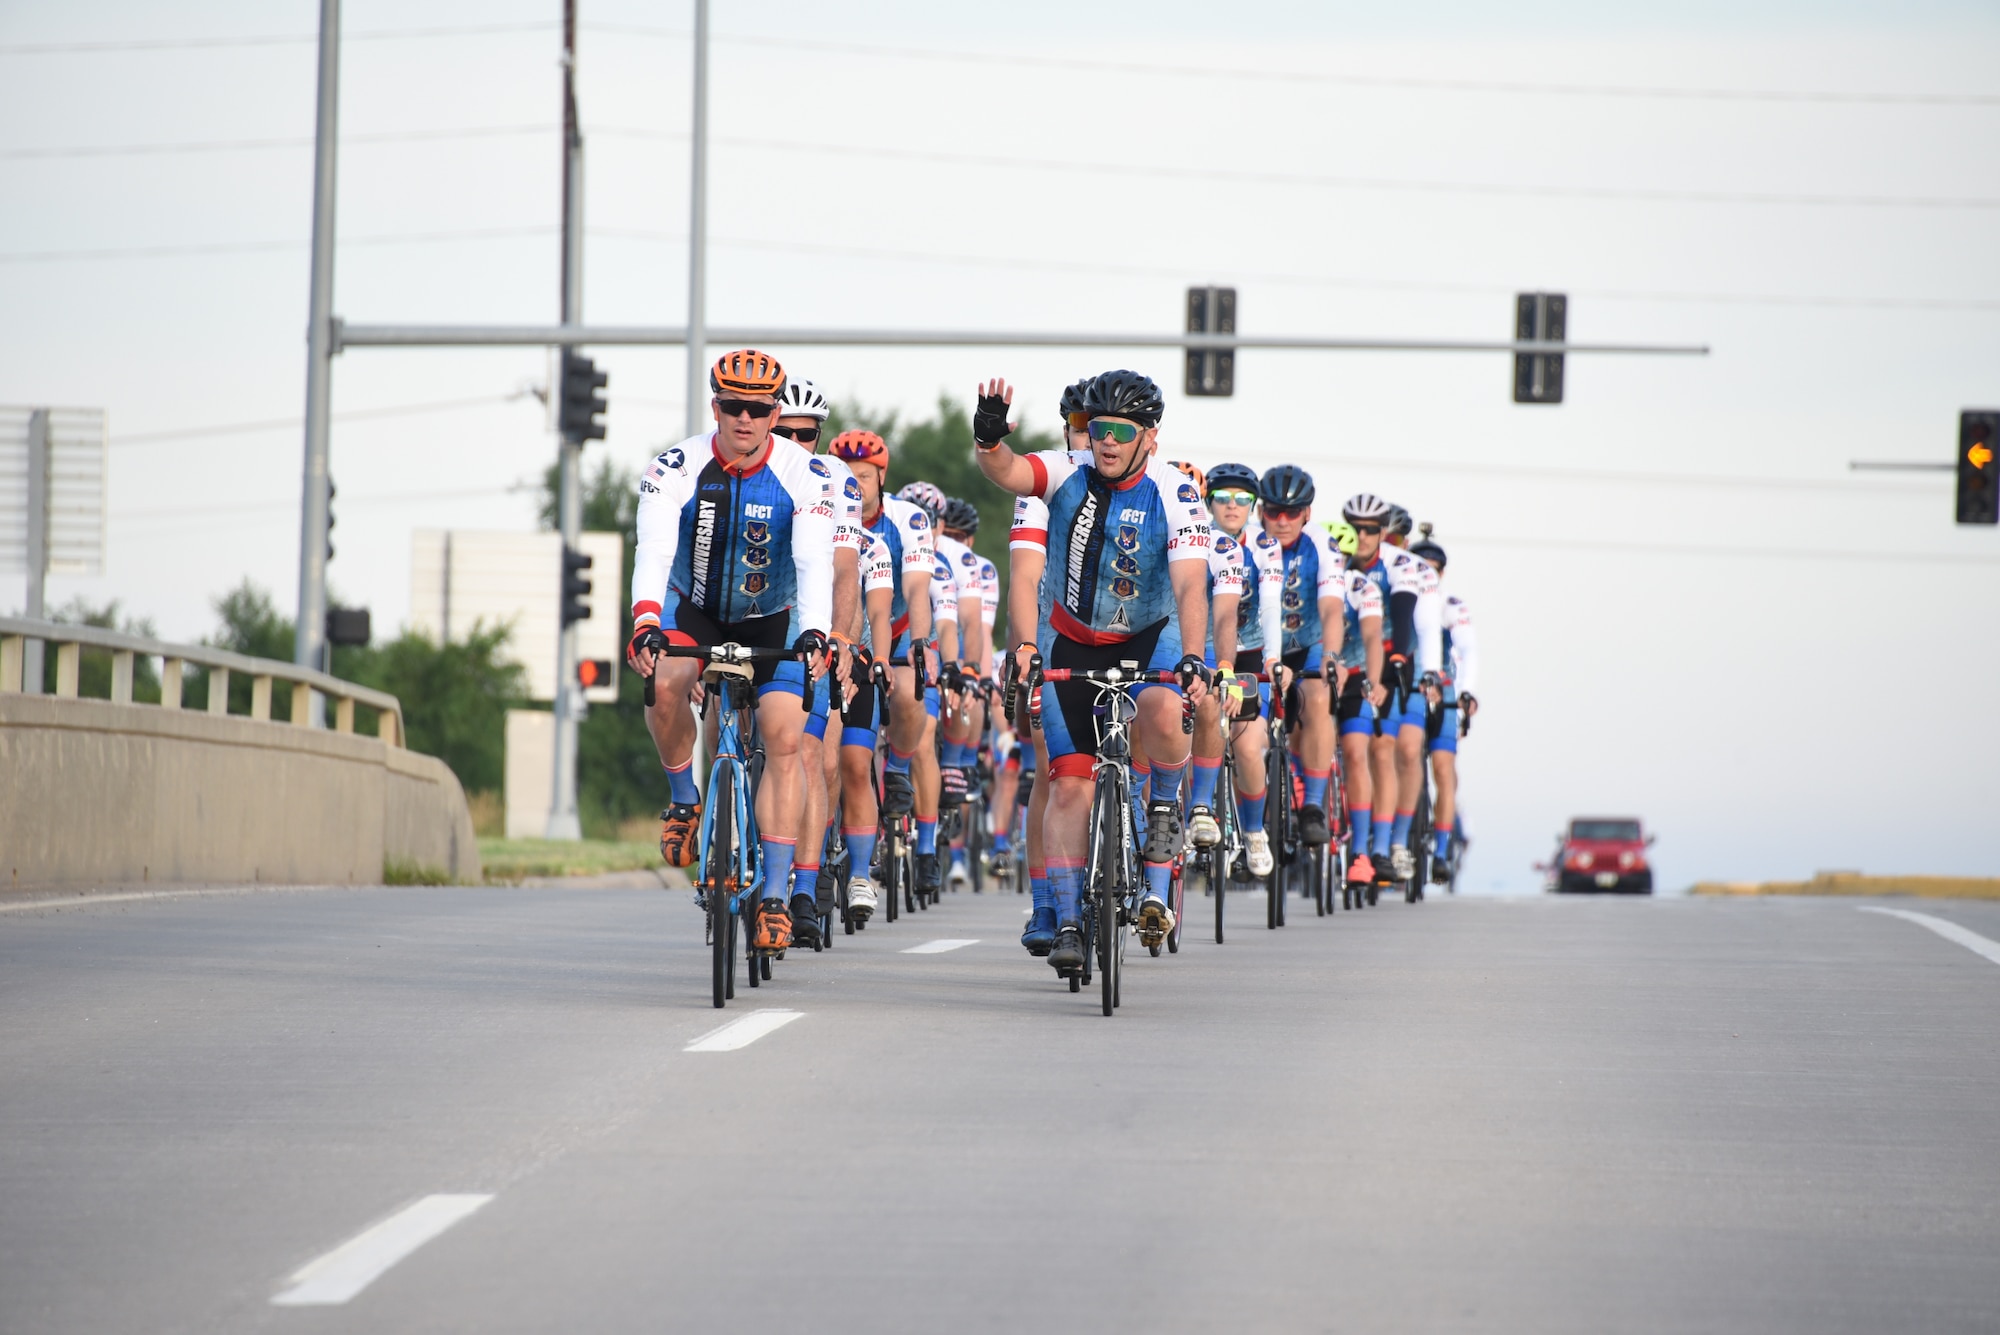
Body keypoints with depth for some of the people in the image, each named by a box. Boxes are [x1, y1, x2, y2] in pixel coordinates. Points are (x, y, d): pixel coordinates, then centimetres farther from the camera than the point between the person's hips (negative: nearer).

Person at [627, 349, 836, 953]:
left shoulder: (804, 475, -20)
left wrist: (813, 633, -48)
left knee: (784, 738, -17)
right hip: (694, 610, 0)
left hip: (772, 620, 0)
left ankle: (775, 897, -14)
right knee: (664, 683, -32)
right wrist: (645, 622, -50)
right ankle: (683, 800, -6)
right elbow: (654, 551, -32)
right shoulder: (676, 468, -20)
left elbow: (814, 562, -31)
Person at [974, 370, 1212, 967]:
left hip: (1148, 637, -1)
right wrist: (988, 438, -55)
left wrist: (1193, 660, -44)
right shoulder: (1068, 476, -14)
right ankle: (1068, 923, -3)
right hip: (1072, 643, 1)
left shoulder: (1175, 496, -19)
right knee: (1069, 784, -8)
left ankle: (1166, 805, -6)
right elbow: (1005, 471, -32)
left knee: (1163, 713, -35)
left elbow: (1190, 587, -29)